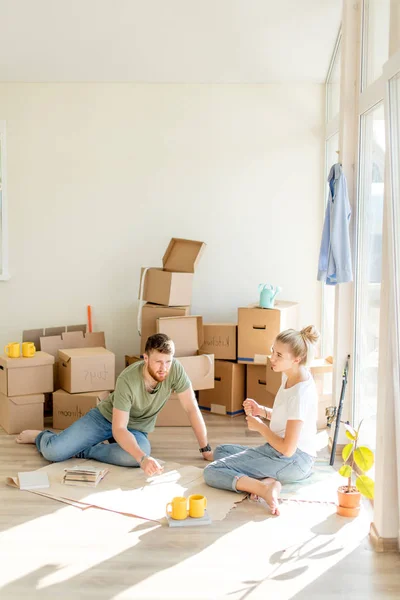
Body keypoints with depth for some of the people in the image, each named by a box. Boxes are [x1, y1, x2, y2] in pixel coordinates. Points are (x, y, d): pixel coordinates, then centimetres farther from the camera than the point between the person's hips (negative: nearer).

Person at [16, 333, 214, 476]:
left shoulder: (175, 369, -24)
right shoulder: (127, 380, -32)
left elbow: (192, 408, -17)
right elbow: (119, 429, -33)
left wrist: (205, 449, -17)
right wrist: (143, 458, -47)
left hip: (136, 428, 2)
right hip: (105, 417, -2)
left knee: (134, 456, -35)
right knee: (52, 452, -15)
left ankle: (85, 450, -7)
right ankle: (40, 436, 25)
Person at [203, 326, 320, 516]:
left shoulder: (300, 393, -26)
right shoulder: (289, 376, 2)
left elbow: (288, 449, -25)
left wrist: (259, 426, -10)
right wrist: (262, 411, 0)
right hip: (281, 453, 10)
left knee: (211, 472, -10)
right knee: (221, 451, 21)